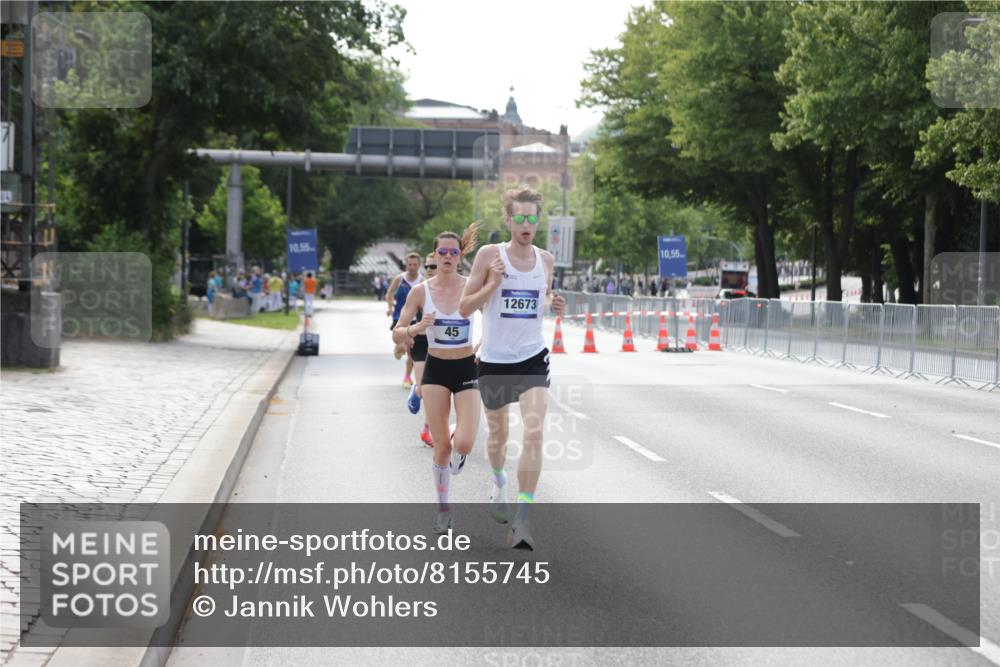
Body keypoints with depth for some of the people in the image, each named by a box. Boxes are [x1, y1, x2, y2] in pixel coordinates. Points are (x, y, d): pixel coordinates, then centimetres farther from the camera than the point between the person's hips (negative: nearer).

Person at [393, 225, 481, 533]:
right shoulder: (421, 292, -4)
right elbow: (396, 334, -3)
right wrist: (414, 329, -24)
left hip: (467, 368, -1)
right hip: (436, 369, 1)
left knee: (464, 444, -15)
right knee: (441, 445, -1)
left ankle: (458, 439, 24)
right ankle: (443, 508, 19)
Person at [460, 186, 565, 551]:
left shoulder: (545, 258, 4)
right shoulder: (489, 254, -6)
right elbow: (464, 308, -4)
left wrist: (554, 305, 0)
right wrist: (492, 284, -20)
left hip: (532, 359, 1)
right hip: (494, 359, -1)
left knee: (534, 433, -17)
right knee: (498, 434, 15)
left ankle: (521, 520, -15)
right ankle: (499, 482, 50)